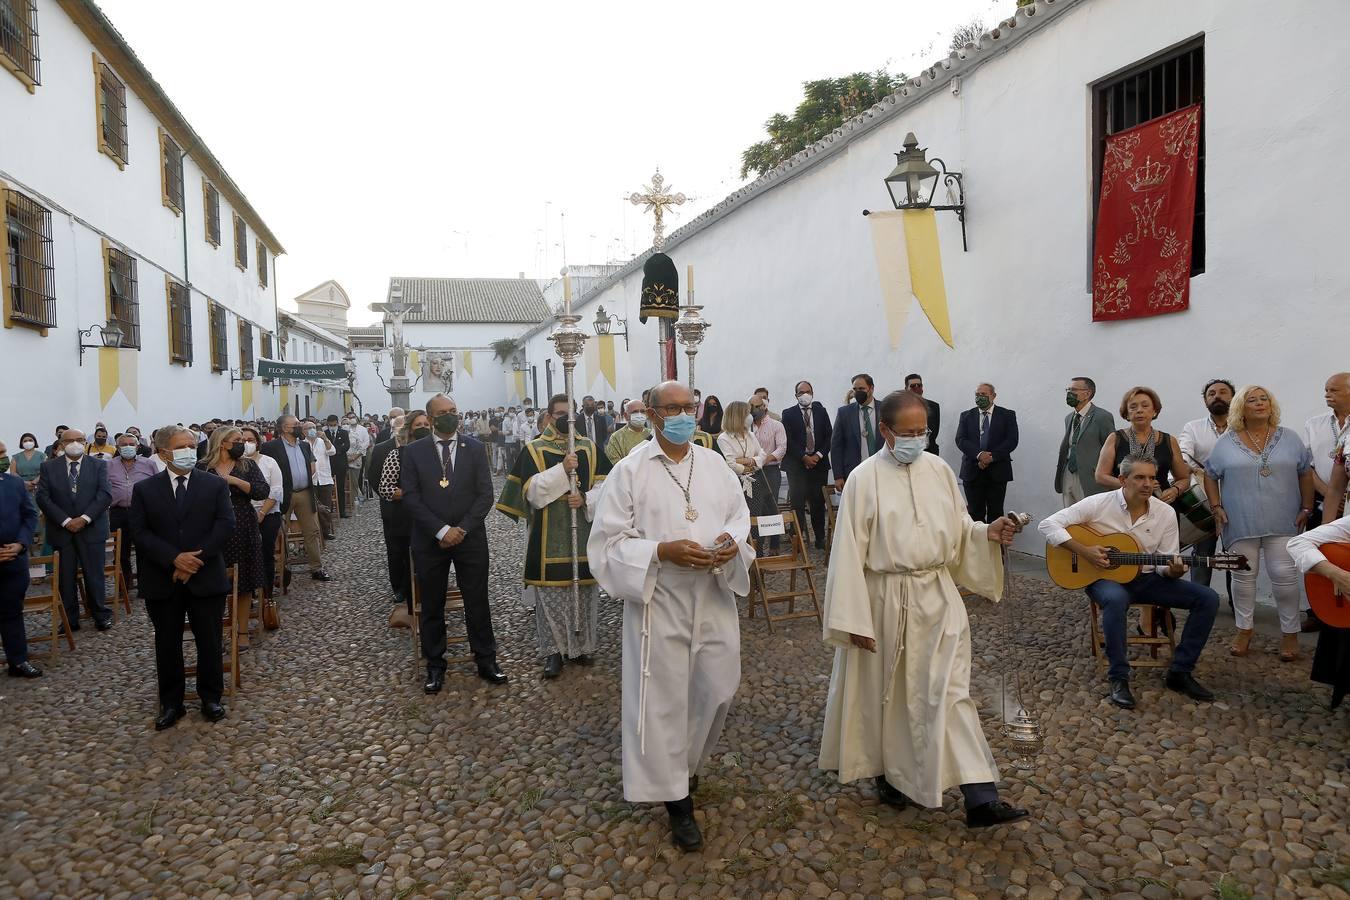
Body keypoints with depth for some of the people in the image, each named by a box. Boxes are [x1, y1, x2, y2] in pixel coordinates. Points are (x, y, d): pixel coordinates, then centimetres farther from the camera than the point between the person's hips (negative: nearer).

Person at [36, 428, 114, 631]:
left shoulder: (99, 465, 4)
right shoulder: (49, 467, 5)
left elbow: (105, 494, -5)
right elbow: (43, 498, -2)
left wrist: (85, 518, -15)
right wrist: (65, 521, -12)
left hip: (91, 529, -1)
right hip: (61, 530, 1)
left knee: (95, 575, 2)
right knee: (66, 578, 4)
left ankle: (101, 615, 14)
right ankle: (70, 620, 12)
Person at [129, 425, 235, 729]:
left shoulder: (215, 485, 1)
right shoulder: (145, 490, 3)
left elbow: (225, 525, -7)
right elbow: (140, 533, -4)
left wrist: (196, 559, -15)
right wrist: (175, 559, -17)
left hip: (206, 578, -1)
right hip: (162, 582, 1)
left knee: (209, 642, 7)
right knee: (167, 645, 10)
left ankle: (211, 698, 22)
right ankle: (171, 703, 23)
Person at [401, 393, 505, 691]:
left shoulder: (475, 448, 2)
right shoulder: (414, 451, 0)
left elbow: (485, 494, -1)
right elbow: (411, 498, -6)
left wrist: (463, 529, -12)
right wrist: (441, 530, -15)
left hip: (470, 538, 0)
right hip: (430, 541, 0)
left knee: (477, 602, 7)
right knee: (432, 606, 9)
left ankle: (486, 661, 20)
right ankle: (435, 666, 22)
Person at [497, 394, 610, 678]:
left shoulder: (589, 448, 8)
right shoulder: (534, 450, 0)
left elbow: (605, 484, 3)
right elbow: (533, 492, -11)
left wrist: (585, 498, -15)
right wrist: (563, 469, -21)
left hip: (584, 532, 3)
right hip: (548, 535, -2)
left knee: (583, 589, 8)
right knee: (551, 592, 0)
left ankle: (582, 645, 21)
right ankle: (553, 649, 10)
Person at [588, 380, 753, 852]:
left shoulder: (714, 464, 5)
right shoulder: (630, 470, -9)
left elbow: (739, 514, 13)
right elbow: (610, 540, -9)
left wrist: (733, 540, -10)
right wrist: (662, 552, -22)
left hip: (714, 596, 5)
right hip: (659, 601, -4)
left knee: (718, 689, 13)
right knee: (665, 698, 4)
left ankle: (688, 762, 42)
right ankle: (676, 796, 20)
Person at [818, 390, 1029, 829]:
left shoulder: (939, 470, 3)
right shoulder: (864, 478, -10)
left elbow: (957, 530, 12)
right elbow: (849, 552, -10)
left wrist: (988, 534, -11)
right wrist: (854, 619, -12)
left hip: (937, 597, 3)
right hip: (884, 599, -2)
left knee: (950, 692, -1)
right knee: (885, 693, 13)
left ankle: (981, 798, -1)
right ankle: (887, 773, 35)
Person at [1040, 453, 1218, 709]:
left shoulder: (1166, 513, -1)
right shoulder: (1098, 504, -13)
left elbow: (1166, 562, 2)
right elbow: (1048, 524, -15)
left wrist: (1174, 571, -23)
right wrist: (1084, 551, -23)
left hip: (1145, 578, 5)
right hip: (1105, 578, -5)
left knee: (1208, 599, -10)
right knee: (1116, 599, -40)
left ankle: (1180, 672, -1)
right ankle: (1118, 677, -25)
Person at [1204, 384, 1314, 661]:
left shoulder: (1289, 439, 5)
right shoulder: (1226, 442, 2)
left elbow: (1305, 473, 8)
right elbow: (1210, 476, 7)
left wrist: (1306, 508, 2)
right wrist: (1217, 507, -2)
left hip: (1283, 523, 0)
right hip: (1241, 523, 0)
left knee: (1285, 576, -2)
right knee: (1243, 577, 7)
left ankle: (1290, 633, 12)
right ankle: (1244, 630, 19)